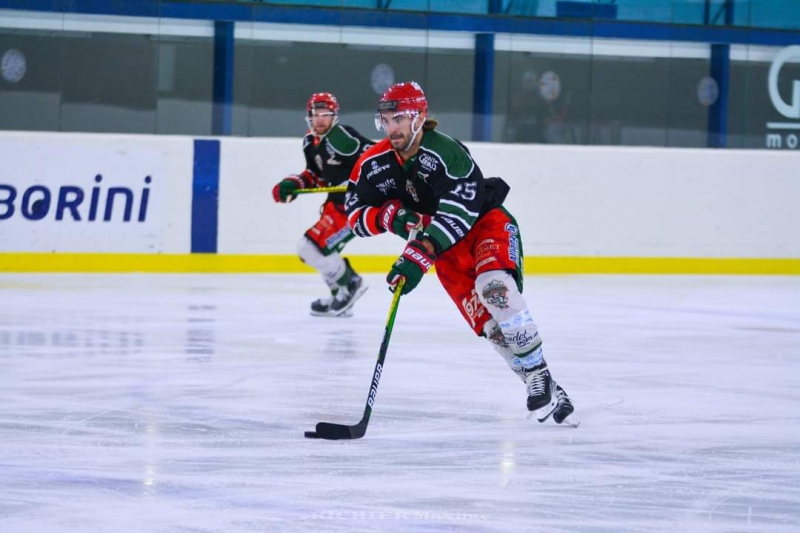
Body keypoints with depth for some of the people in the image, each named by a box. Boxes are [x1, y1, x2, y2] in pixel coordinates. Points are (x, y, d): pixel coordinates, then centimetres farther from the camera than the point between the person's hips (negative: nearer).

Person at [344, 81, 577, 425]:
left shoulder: (445, 151, -26)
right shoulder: (374, 164, -7)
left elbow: (458, 215, -33)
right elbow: (354, 214, -1)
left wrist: (418, 258, -40)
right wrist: (389, 216, -22)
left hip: (487, 223, -6)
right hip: (447, 249, 6)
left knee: (494, 287, -33)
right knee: (487, 322, -10)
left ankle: (541, 378, -28)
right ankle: (541, 389, -6)